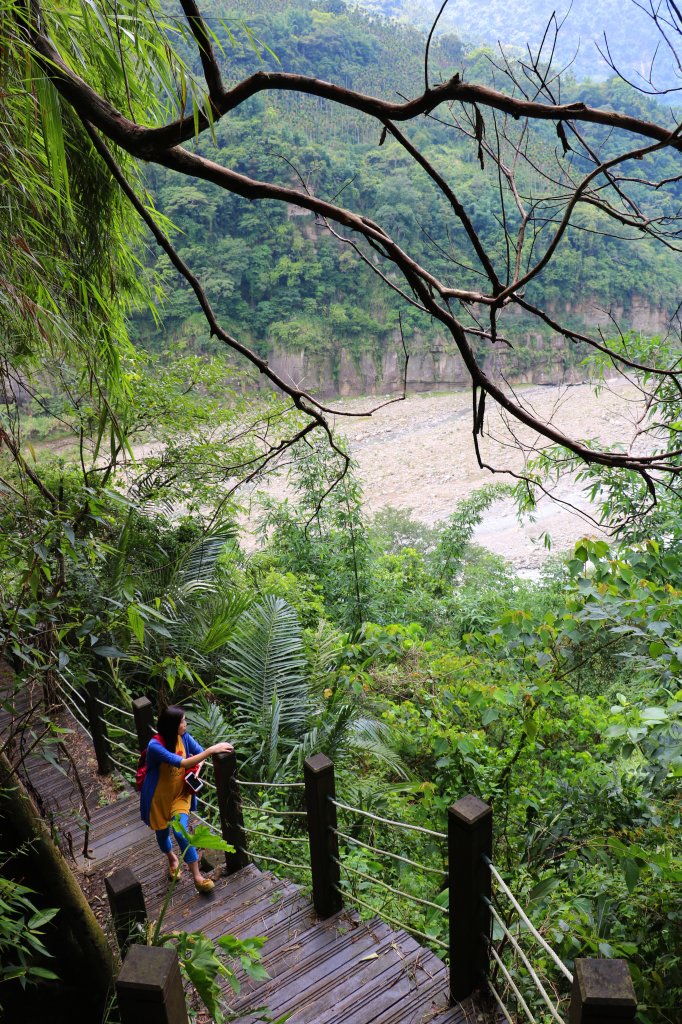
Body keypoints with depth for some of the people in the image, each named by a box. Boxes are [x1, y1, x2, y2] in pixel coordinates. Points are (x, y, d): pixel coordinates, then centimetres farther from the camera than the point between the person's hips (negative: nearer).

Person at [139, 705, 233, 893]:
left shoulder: (183, 737, -14)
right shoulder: (155, 746, -32)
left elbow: (199, 753, 2)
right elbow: (181, 763, -42)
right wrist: (212, 750, -46)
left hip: (180, 793, 2)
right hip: (159, 797, -2)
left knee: (181, 833, -12)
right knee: (163, 833, 20)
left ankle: (197, 877, -3)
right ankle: (172, 859, 52)